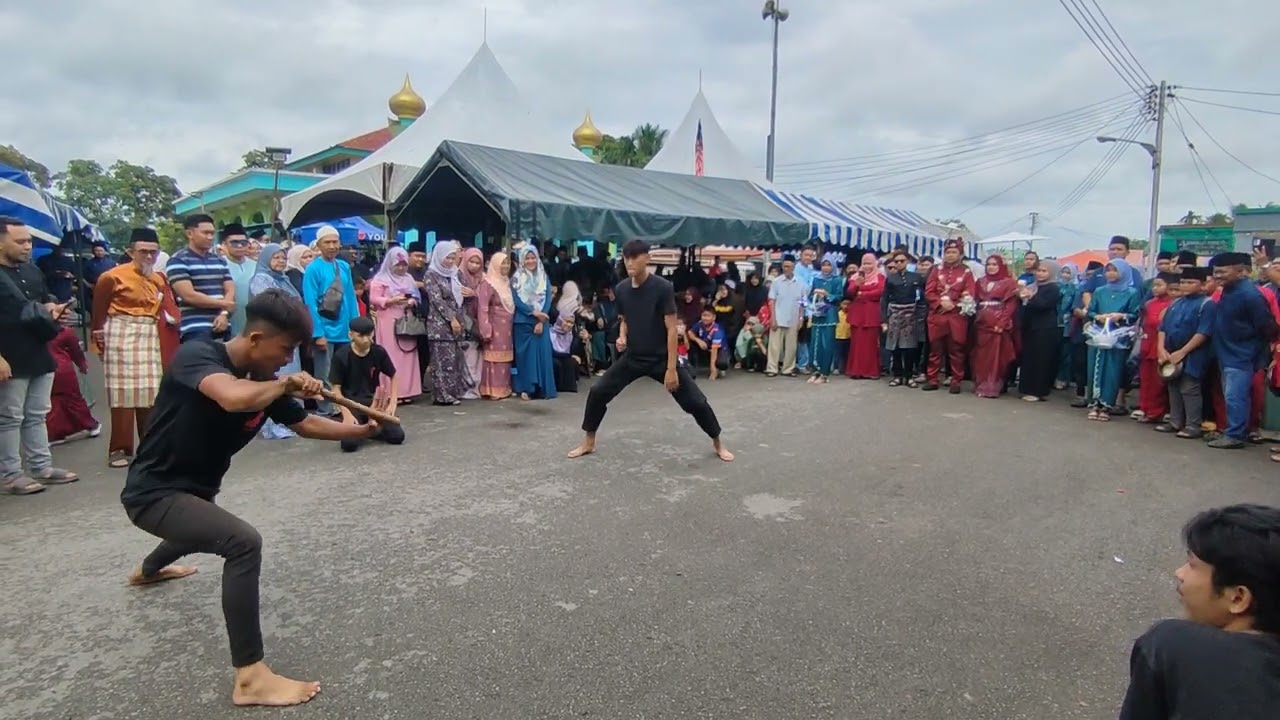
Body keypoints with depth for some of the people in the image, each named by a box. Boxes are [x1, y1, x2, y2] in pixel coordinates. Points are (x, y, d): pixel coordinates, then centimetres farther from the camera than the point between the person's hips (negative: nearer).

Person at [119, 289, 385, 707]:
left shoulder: (266, 383, -7)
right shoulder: (197, 356, -27)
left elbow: (304, 424, 8)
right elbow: (234, 398, -49)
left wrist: (364, 430, -2)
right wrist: (286, 385, -31)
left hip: (194, 489, 9)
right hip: (154, 492, -9)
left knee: (209, 528, 41)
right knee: (243, 543, -30)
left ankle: (147, 571, 76)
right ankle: (250, 678, -23)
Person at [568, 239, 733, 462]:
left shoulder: (662, 288, -18)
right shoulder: (621, 289, -3)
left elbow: (671, 329, -16)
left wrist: (671, 369, -19)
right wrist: (622, 336, -9)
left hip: (661, 359, -4)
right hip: (632, 357, 4)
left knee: (696, 401, -4)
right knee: (597, 392, -4)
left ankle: (718, 444, 20)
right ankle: (588, 443, 15)